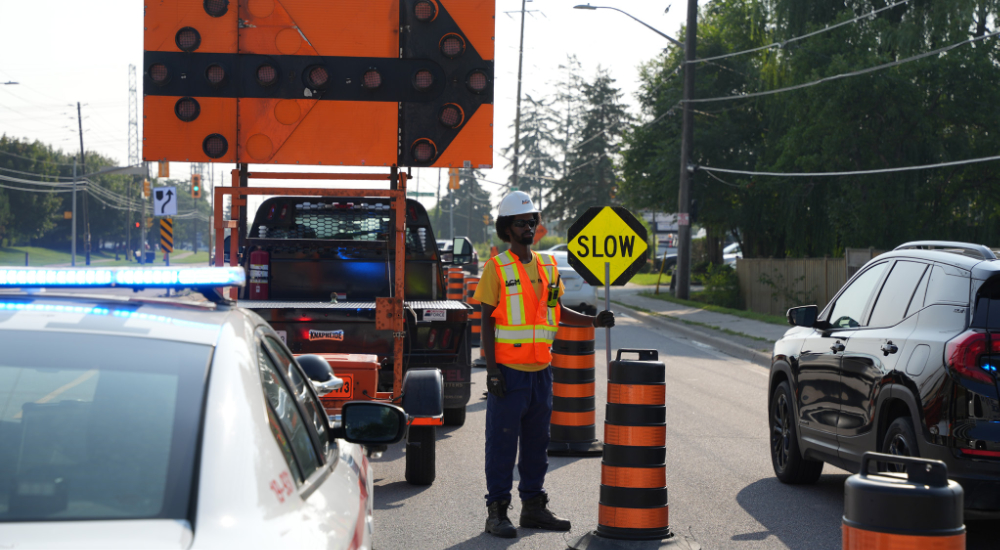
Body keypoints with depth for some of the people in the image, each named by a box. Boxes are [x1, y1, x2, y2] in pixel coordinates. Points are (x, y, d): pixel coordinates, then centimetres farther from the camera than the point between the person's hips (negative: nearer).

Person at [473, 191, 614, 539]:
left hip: (540, 369, 6)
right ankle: (497, 512, 3)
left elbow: (557, 311, 19)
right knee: (502, 443, -2)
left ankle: (533, 506, 20)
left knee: (537, 442, 11)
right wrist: (491, 369, -14)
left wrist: (594, 321, 3)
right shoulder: (496, 268, -6)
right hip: (508, 368, -6)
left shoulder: (547, 265, 11)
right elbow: (487, 320, -8)